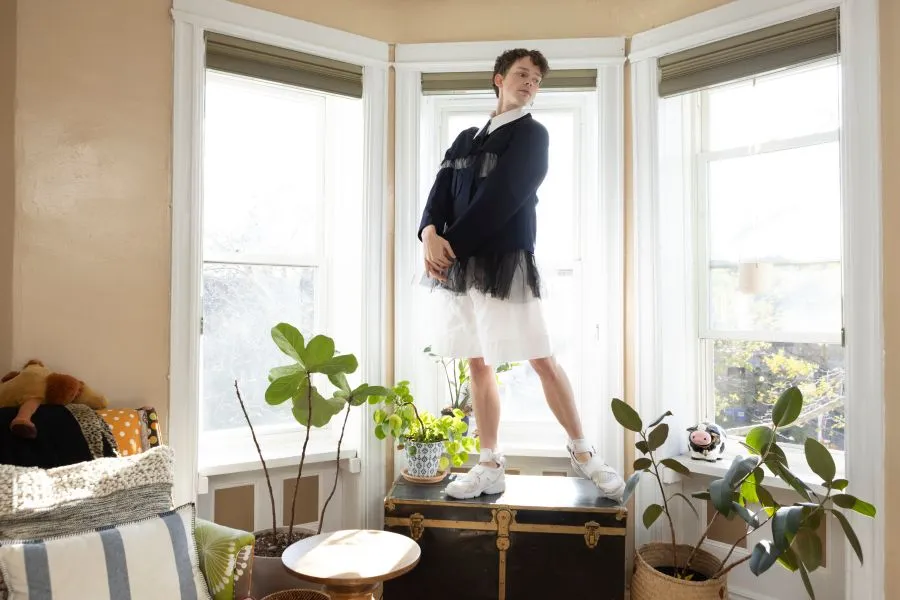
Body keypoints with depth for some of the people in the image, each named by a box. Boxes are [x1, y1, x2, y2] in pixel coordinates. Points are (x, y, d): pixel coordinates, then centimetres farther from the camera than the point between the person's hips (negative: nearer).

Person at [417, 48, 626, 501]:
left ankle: (582, 452, 18)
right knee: (478, 365, 8)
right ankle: (490, 467, 19)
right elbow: (440, 192, 6)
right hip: (459, 262, 5)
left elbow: (500, 201, -11)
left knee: (542, 360, -3)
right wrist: (430, 234, -15)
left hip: (504, 261, -5)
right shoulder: (466, 139, 20)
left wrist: (452, 245, -12)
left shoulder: (532, 134, 3)